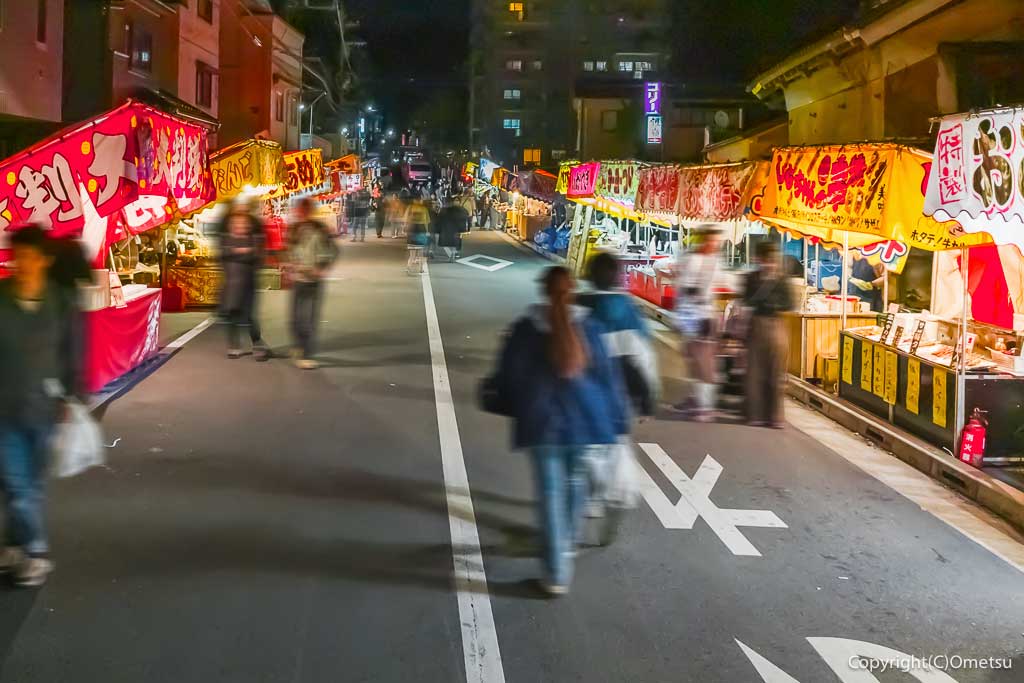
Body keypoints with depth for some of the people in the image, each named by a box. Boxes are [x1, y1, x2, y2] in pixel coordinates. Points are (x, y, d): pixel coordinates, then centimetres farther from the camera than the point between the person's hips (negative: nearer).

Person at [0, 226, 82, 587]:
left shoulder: (60, 301, -8)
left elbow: (71, 352, 0)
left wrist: (70, 397, 2)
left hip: (43, 406, 1)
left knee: (33, 482, 14)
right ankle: (35, 552, 12)